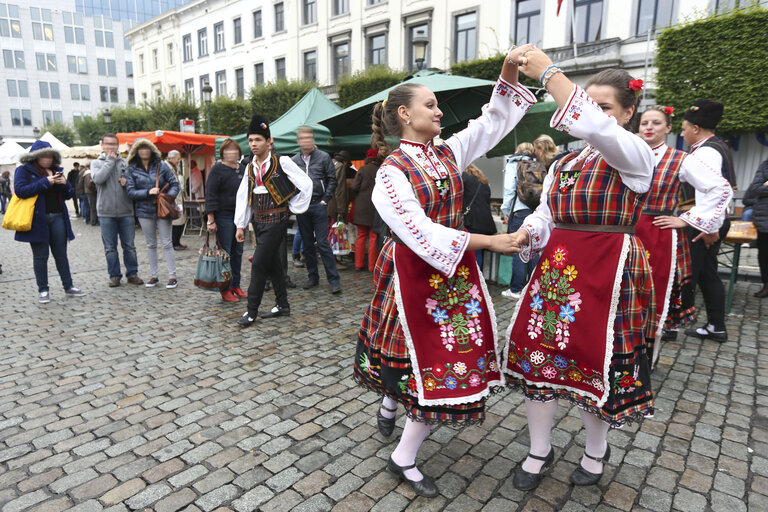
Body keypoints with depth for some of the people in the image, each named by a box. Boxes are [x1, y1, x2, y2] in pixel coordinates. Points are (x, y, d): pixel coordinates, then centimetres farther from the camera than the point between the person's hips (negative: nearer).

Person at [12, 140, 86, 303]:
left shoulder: (56, 170, 15)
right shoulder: (24, 170, 0)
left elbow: (69, 195, 14)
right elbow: (20, 190, -15)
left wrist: (65, 184, -7)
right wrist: (45, 182, -19)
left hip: (57, 218, 4)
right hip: (37, 220, -4)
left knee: (61, 254, 8)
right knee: (40, 256, 2)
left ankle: (68, 287, 15)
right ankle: (43, 290, 12)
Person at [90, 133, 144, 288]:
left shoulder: (126, 162, 8)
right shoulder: (96, 163, 6)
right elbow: (98, 179, -14)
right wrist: (110, 160, -7)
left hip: (126, 211, 1)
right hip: (106, 213, -1)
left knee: (129, 246, 7)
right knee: (110, 247, 6)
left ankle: (132, 273, 17)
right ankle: (114, 275, 17)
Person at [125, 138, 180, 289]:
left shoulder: (161, 166, 2)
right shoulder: (131, 170, 2)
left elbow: (174, 184, 2)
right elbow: (131, 192, -4)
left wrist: (169, 196, -15)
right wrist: (148, 192, -17)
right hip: (144, 211, 2)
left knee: (166, 243, 0)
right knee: (151, 244, 11)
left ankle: (172, 276, 4)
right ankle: (154, 276, 20)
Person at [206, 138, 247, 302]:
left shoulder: (243, 169, 14)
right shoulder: (217, 169, -6)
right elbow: (210, 195, -11)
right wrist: (211, 220, -17)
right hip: (224, 217, -7)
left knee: (238, 252, 11)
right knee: (225, 253, -2)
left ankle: (235, 286, 21)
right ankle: (225, 290, 7)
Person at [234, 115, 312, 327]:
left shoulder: (282, 162, -8)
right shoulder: (250, 168, 11)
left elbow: (306, 184, -7)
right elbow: (242, 196, 11)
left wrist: (294, 208, -3)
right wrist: (240, 226, 8)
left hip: (275, 220, -7)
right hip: (258, 221, 7)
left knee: (259, 263, -9)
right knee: (272, 264, 13)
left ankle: (252, 312, 1)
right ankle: (283, 306, 24)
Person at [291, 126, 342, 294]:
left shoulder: (323, 157, 2)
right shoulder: (293, 160, 8)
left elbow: (332, 179, 2)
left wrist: (325, 200, -5)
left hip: (318, 206, -4)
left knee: (323, 243, -7)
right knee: (307, 244, 10)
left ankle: (334, 280, -1)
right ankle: (313, 277, 22)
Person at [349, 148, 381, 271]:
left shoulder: (362, 170, -4)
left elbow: (353, 188, -7)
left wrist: (358, 197, 12)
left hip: (361, 207, 1)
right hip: (376, 209, -1)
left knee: (361, 236, 10)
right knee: (374, 237, 5)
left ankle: (359, 264, 13)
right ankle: (372, 265, 7)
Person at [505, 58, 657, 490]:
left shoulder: (636, 155, -6)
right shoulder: (565, 163, 13)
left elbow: (594, 127, -27)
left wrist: (548, 72, -22)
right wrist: (525, 234, -10)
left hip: (607, 273, -5)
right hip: (555, 269, 6)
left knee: (595, 364, 6)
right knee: (537, 353, 7)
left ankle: (597, 450, 36)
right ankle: (540, 450, 28)